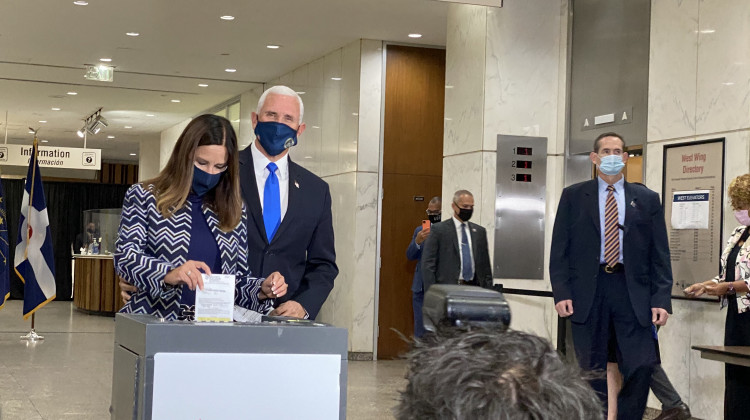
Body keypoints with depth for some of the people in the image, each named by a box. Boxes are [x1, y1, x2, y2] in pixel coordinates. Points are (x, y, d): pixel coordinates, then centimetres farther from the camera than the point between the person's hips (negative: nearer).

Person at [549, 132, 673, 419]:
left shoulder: (647, 199, 10)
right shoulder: (573, 196, 8)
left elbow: (660, 254, 7)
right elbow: (559, 249, 4)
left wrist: (661, 299, -3)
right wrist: (561, 292, -7)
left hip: (632, 290, 1)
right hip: (588, 291, 0)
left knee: (641, 367, -8)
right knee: (592, 371, 4)